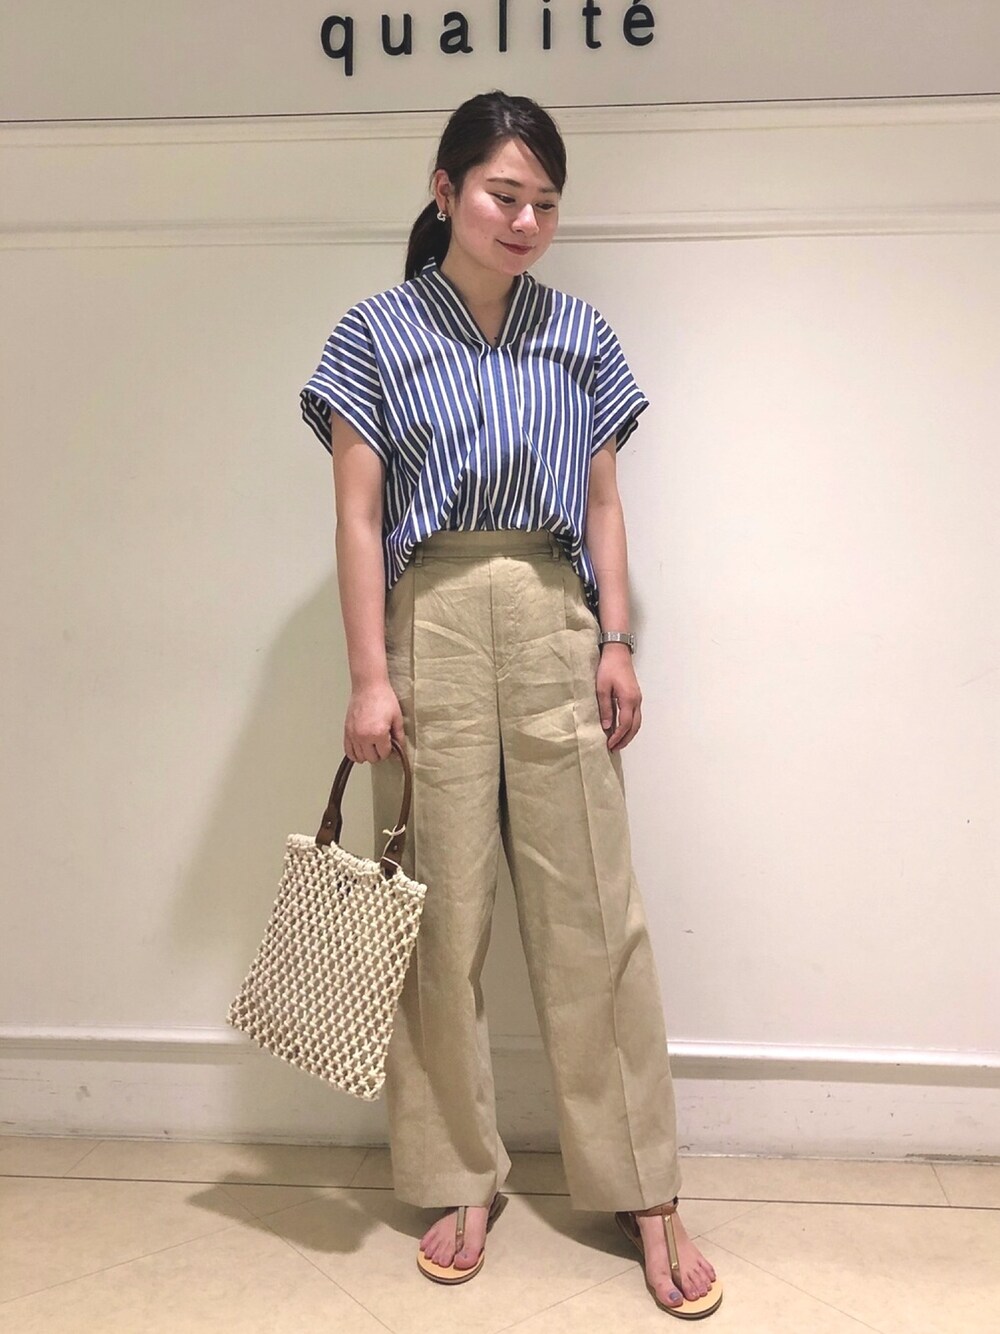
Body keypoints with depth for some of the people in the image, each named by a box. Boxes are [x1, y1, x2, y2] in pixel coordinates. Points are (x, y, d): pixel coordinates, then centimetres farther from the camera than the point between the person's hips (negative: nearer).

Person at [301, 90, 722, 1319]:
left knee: (593, 908, 2)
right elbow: (357, 516, -1)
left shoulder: (579, 335, 12)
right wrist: (369, 674, -7)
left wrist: (618, 642, 2)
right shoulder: (377, 333, 4)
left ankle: (644, 1193, 16)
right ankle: (459, 1182, 21)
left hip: (554, 623, 2)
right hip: (432, 625, -1)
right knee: (443, 912, 4)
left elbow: (602, 505, 12)